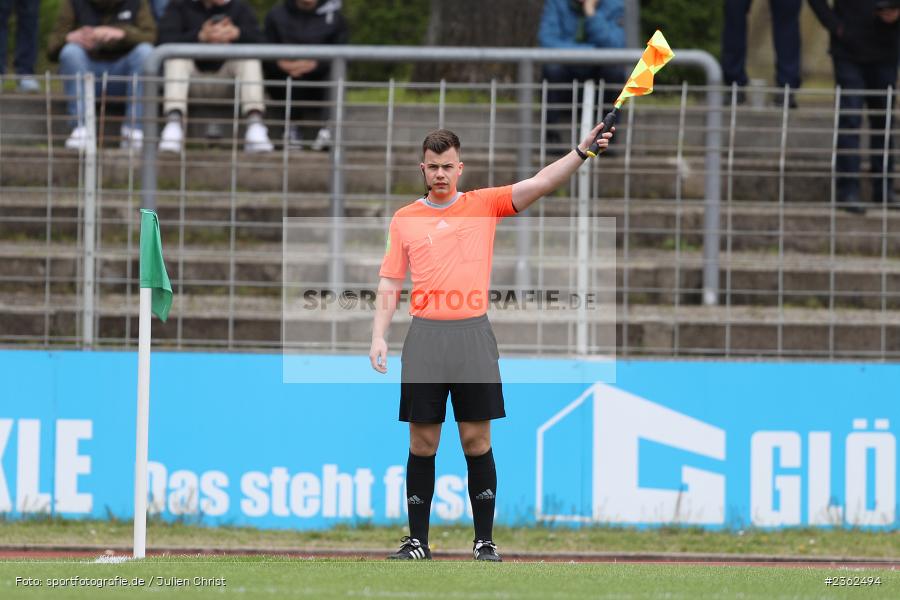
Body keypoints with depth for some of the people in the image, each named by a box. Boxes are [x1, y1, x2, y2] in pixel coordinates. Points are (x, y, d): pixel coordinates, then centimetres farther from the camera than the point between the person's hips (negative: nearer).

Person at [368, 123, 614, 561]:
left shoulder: (484, 205, 6)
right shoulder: (404, 219, 9)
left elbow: (541, 184, -5)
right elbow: (389, 284, 12)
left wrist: (582, 151, -20)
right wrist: (378, 337, 1)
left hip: (473, 333, -1)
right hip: (425, 336, 1)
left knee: (477, 441, -1)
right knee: (422, 444, 3)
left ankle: (484, 541, 5)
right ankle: (417, 541, 9)